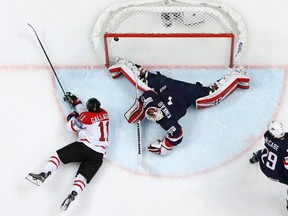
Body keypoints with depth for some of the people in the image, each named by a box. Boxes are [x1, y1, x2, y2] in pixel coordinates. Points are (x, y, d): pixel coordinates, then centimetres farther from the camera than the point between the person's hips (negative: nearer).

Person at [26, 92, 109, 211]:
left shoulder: (87, 117, -3)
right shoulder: (104, 113, 15)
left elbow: (71, 127, 3)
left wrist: (72, 116, 20)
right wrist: (75, 101, 33)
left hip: (84, 147, -5)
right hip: (98, 155, 6)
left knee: (59, 155, 1)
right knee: (83, 176, -6)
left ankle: (43, 175, -16)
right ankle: (72, 194, -31)